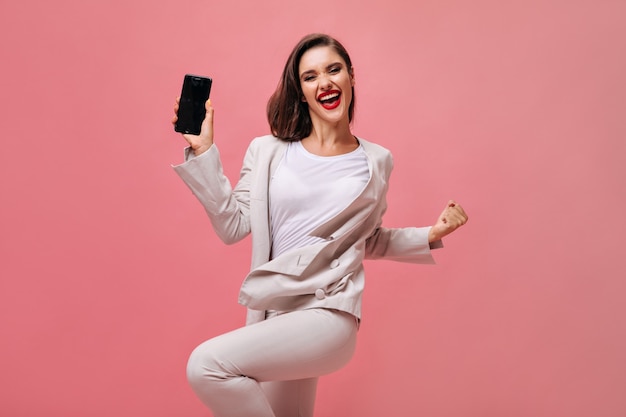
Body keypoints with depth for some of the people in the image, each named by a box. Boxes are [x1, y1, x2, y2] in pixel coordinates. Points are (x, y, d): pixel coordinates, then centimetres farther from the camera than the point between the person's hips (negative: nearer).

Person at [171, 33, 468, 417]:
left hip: (328, 315, -3)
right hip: (272, 314, 3)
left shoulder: (376, 161, 6)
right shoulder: (268, 151, 5)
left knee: (207, 364, -24)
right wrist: (203, 152, -5)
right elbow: (233, 226, 0)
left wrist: (432, 234, 5)